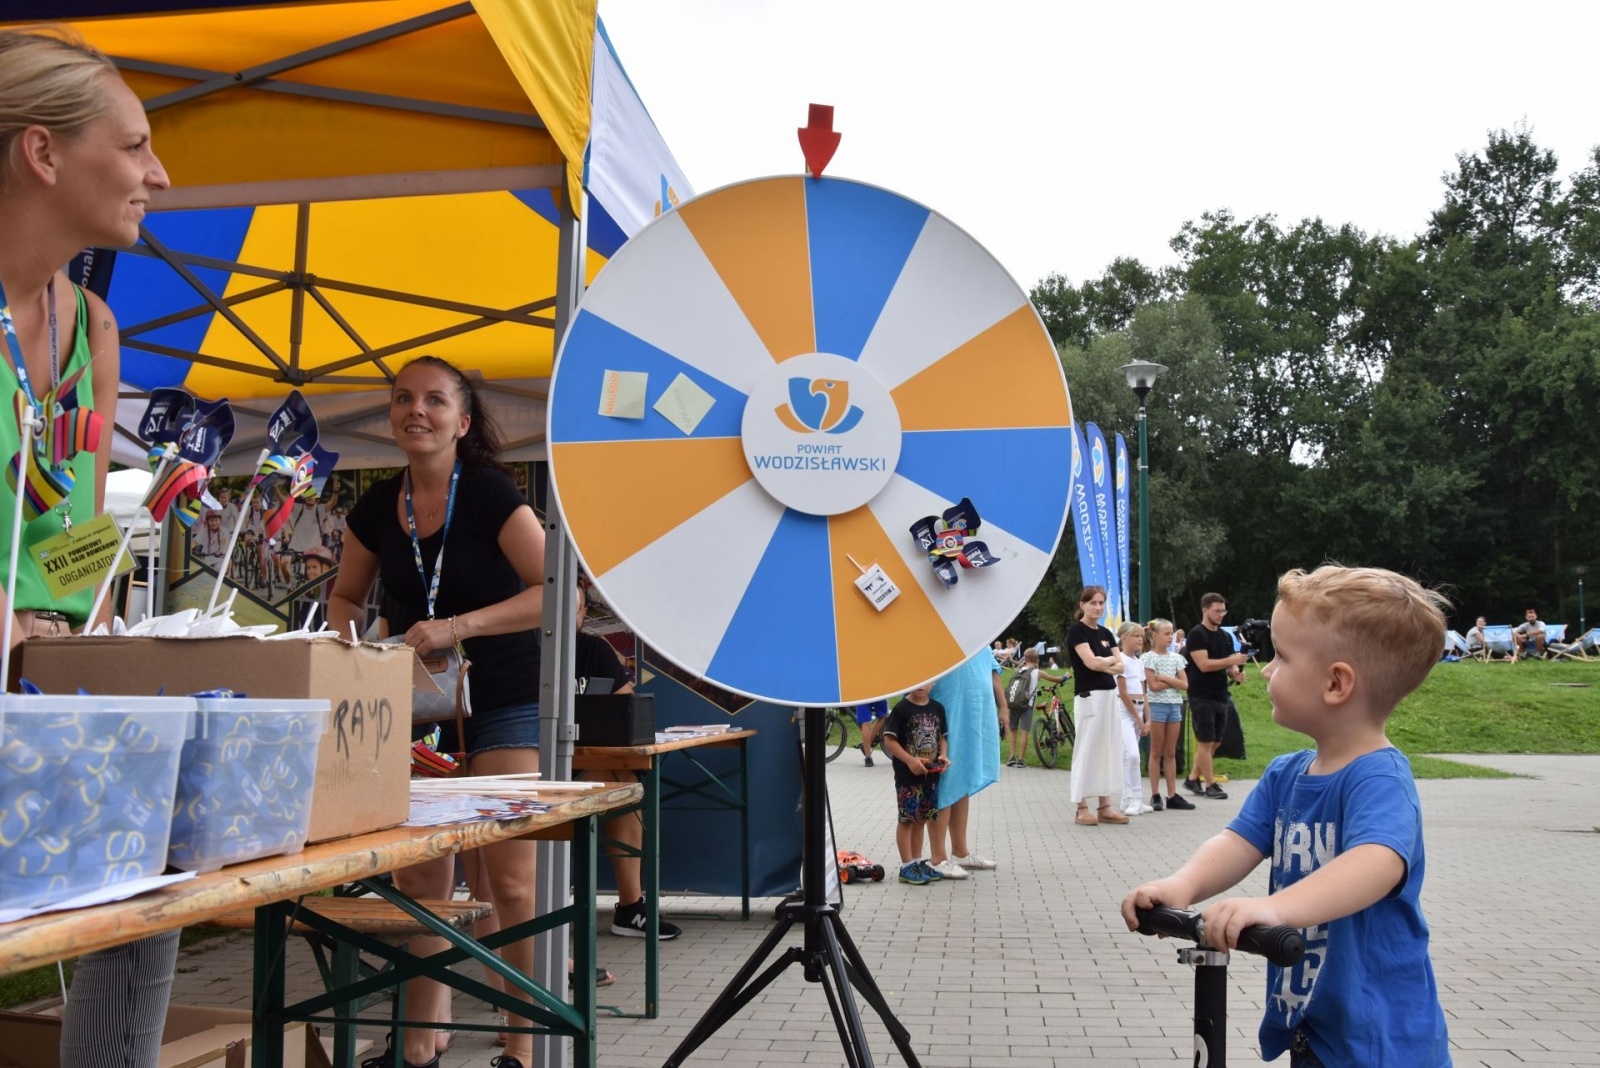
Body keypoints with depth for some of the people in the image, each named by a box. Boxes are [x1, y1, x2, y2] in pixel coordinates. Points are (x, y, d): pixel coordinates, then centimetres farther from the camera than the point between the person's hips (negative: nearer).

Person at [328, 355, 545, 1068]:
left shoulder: (491, 494, -11)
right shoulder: (376, 509, 4)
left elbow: (556, 592, -20)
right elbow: (346, 597, 19)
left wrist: (458, 626, -27)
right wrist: (349, 645, -3)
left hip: (503, 702, -5)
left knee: (509, 881, -7)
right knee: (419, 880, 5)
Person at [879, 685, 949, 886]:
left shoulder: (937, 708, 6)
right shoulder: (902, 709, -10)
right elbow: (889, 740, -12)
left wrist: (943, 755, -4)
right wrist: (910, 760, -20)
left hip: (931, 774, 6)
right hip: (907, 776, -6)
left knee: (921, 819, 14)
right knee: (906, 819, 1)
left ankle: (918, 862, 24)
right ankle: (907, 866, 8)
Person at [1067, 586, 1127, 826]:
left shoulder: (1106, 633, 15)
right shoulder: (1076, 631, -6)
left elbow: (1120, 667, 8)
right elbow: (1091, 662, -17)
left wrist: (1102, 664, -10)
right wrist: (1111, 659, 0)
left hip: (1109, 695, 7)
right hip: (1088, 696, -7)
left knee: (1109, 750, 7)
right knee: (1086, 751, -4)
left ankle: (1105, 806, 11)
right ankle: (1082, 808, 1)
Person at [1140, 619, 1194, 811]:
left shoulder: (1176, 658, 10)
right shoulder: (1149, 658, -4)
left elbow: (1185, 685, 2)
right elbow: (1153, 686, -12)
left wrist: (1165, 678, -10)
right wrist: (1173, 682, -6)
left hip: (1175, 705, 5)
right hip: (1157, 706, -5)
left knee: (1171, 753, 7)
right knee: (1157, 752, 1)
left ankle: (1172, 795, 10)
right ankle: (1155, 796, 4)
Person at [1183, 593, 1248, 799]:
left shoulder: (1226, 637, 13)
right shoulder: (1196, 635, -10)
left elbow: (1228, 666, 17)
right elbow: (1203, 664, -19)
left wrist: (1236, 672, -5)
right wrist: (1230, 660, -23)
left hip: (1221, 697, 8)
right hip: (1202, 697, -8)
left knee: (1215, 742, 11)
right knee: (1205, 742, -3)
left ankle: (1193, 779, 21)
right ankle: (1211, 785, 2)